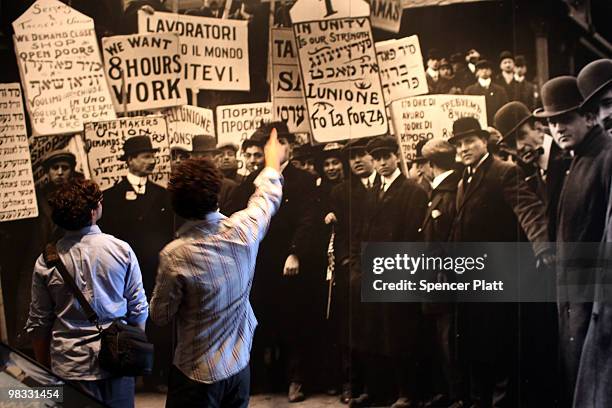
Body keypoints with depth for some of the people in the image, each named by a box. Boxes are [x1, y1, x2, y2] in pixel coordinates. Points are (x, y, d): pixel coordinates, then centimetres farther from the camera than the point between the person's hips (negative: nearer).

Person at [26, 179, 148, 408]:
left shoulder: (46, 262, -7)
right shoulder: (122, 250, -9)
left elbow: (38, 323, 0)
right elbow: (139, 308, -2)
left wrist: (44, 369, 13)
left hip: (69, 364, 0)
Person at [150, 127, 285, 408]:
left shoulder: (174, 256, -22)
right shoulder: (244, 229, -12)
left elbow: (160, 316, -7)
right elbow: (268, 197, 12)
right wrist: (273, 161, 32)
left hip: (197, 373, -4)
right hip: (239, 366, 4)